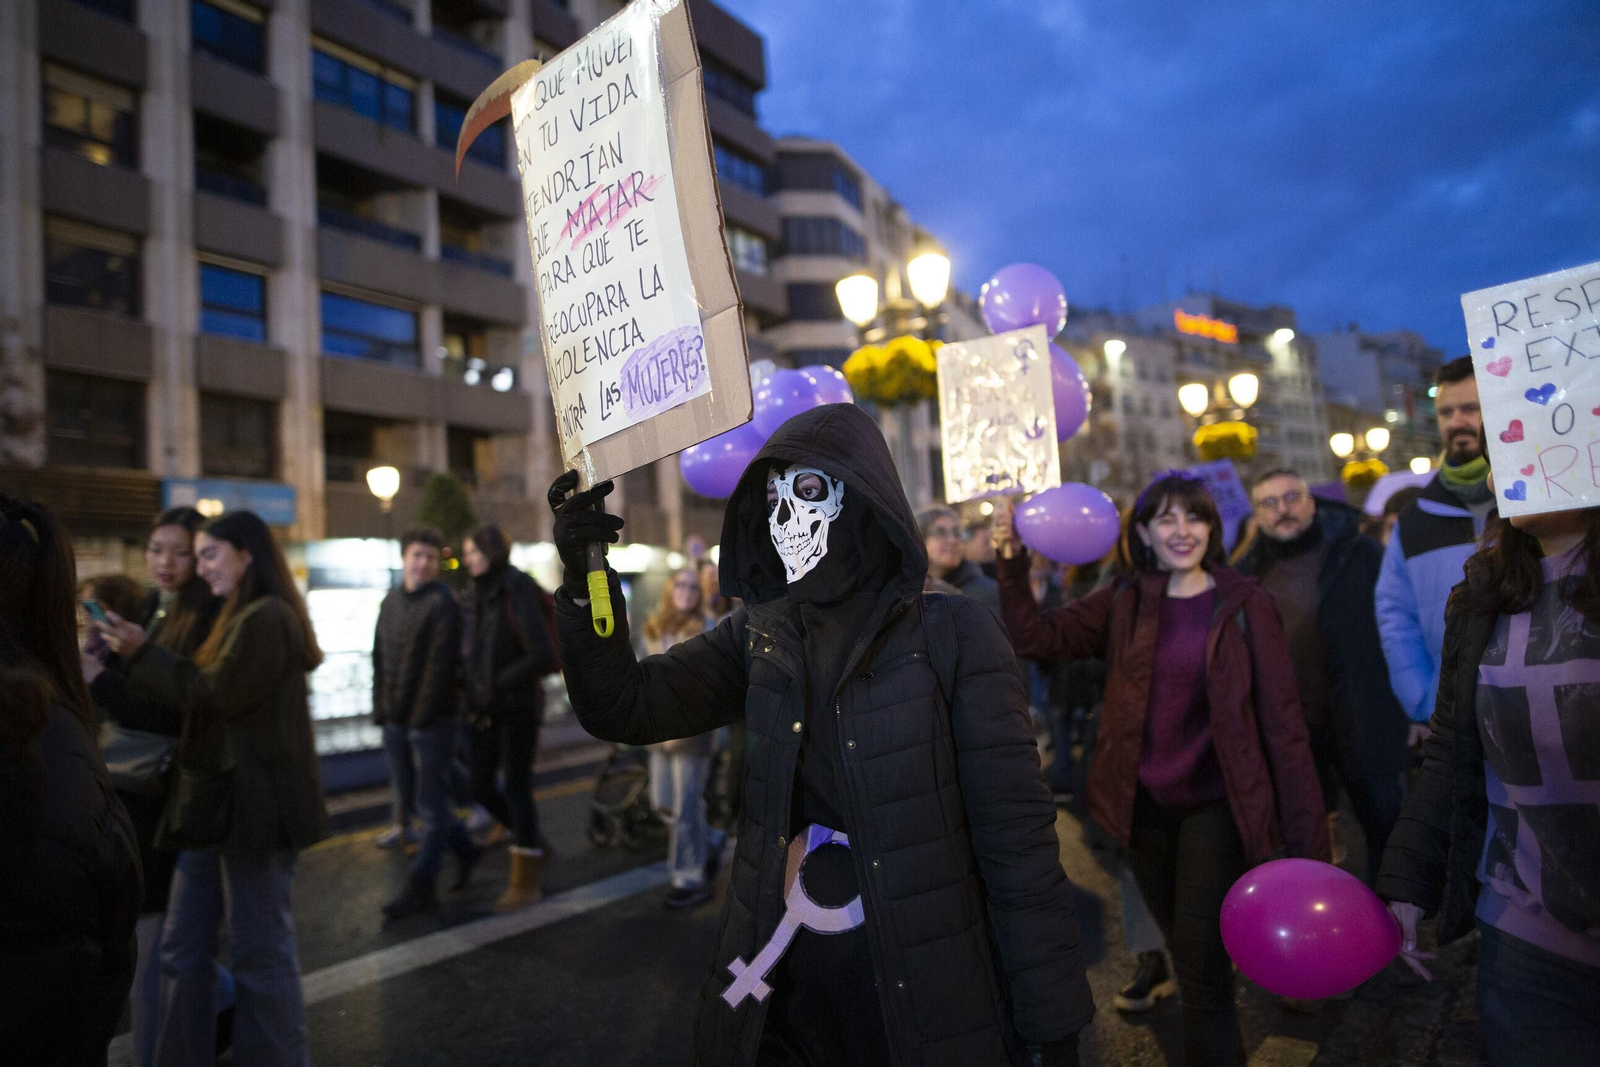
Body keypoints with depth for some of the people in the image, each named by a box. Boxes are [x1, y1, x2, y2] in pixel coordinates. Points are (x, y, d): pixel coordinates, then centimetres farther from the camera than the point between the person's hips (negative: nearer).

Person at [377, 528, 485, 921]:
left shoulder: (441, 604, -10)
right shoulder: (391, 601, 11)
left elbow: (440, 665, -16)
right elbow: (380, 657, 14)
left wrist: (422, 717, -18)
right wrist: (381, 706, 7)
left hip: (430, 720, -7)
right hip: (396, 720, 8)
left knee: (431, 802, 2)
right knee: (415, 795, 16)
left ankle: (421, 885, 11)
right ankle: (465, 847, 34)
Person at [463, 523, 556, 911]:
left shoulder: (518, 592, -15)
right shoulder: (482, 594, 8)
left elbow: (542, 656, -20)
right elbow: (479, 651, 14)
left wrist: (497, 685, -17)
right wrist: (473, 691, 0)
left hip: (518, 708, -7)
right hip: (486, 709, 7)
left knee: (516, 788, 1)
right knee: (481, 786, 11)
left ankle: (525, 883, 15)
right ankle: (532, 845, 33)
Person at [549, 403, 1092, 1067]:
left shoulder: (951, 636, -12)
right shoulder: (758, 637, 1)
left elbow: (1015, 835, -13)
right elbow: (625, 707, -7)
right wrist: (585, 583, -22)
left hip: (924, 992, -3)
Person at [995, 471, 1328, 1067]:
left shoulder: (1245, 606, -8)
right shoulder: (1124, 605, 1)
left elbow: (1282, 723, -9)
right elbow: (1035, 638, -6)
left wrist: (1308, 838, -11)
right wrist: (1013, 566, -19)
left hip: (1216, 806, -3)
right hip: (1143, 806, 4)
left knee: (1201, 966, -5)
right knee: (1183, 950, 21)